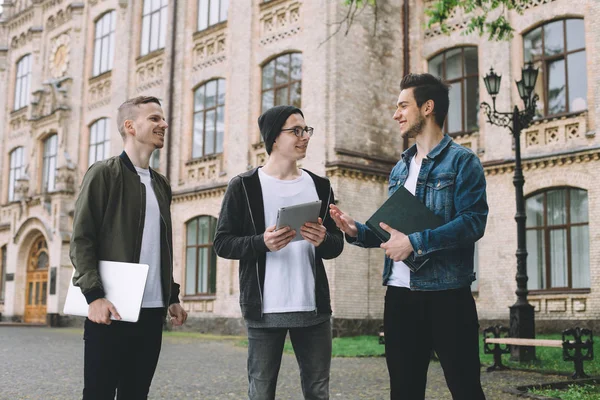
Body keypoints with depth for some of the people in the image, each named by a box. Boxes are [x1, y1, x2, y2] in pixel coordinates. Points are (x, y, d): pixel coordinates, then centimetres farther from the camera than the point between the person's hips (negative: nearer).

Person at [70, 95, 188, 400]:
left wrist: (172, 297, 15)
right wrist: (94, 295, -19)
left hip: (152, 310, 6)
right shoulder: (103, 174, -3)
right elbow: (81, 240, -9)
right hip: (112, 309, -6)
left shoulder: (161, 184, 17)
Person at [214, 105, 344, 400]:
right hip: (265, 309, -3)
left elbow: (337, 244, 13)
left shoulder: (320, 186, 12)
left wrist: (323, 240, -10)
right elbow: (222, 243, -2)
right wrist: (262, 243, -20)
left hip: (313, 308, 4)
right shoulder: (244, 186, -1)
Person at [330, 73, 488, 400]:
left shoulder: (462, 161, -5)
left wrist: (415, 242, -22)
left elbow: (473, 222, -18)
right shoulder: (399, 168, 16)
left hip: (446, 294, -6)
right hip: (399, 294, 7)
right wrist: (356, 231, 0)